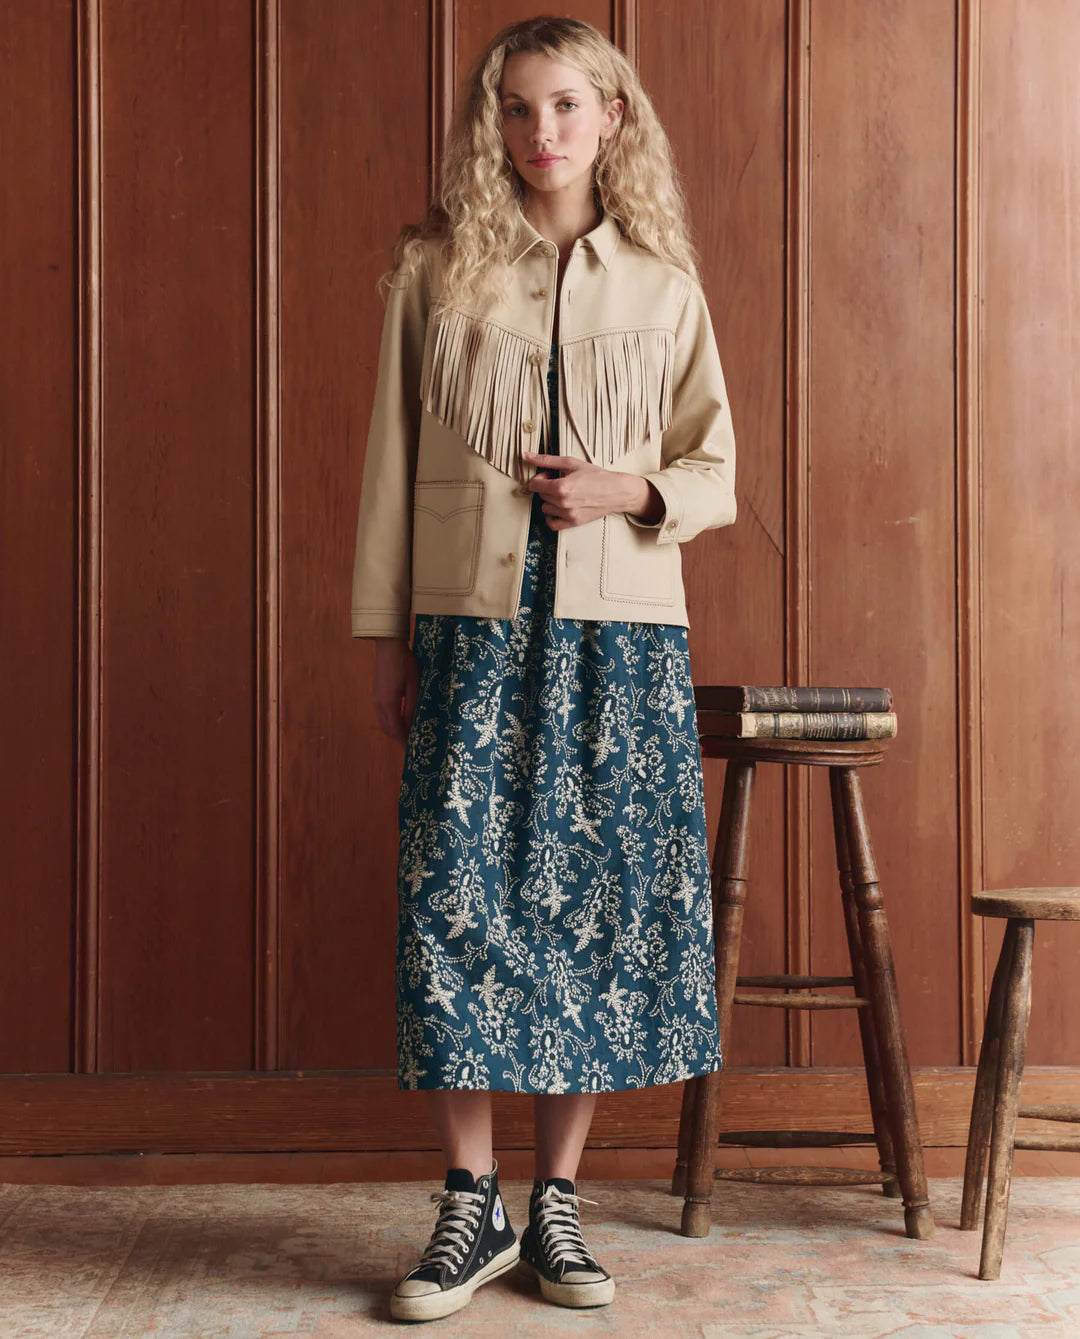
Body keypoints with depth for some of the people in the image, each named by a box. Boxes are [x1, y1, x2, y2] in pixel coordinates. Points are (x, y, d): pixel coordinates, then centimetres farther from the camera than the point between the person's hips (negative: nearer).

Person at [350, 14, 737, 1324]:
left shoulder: (662, 282, 9)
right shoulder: (435, 269, 7)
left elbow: (717, 471, 12)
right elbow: (391, 459, 7)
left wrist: (630, 492, -9)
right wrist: (386, 633, 3)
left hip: (621, 634, 1)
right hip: (473, 627, -1)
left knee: (602, 899, 2)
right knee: (456, 899, -5)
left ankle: (557, 1201, 16)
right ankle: (472, 1204, 10)